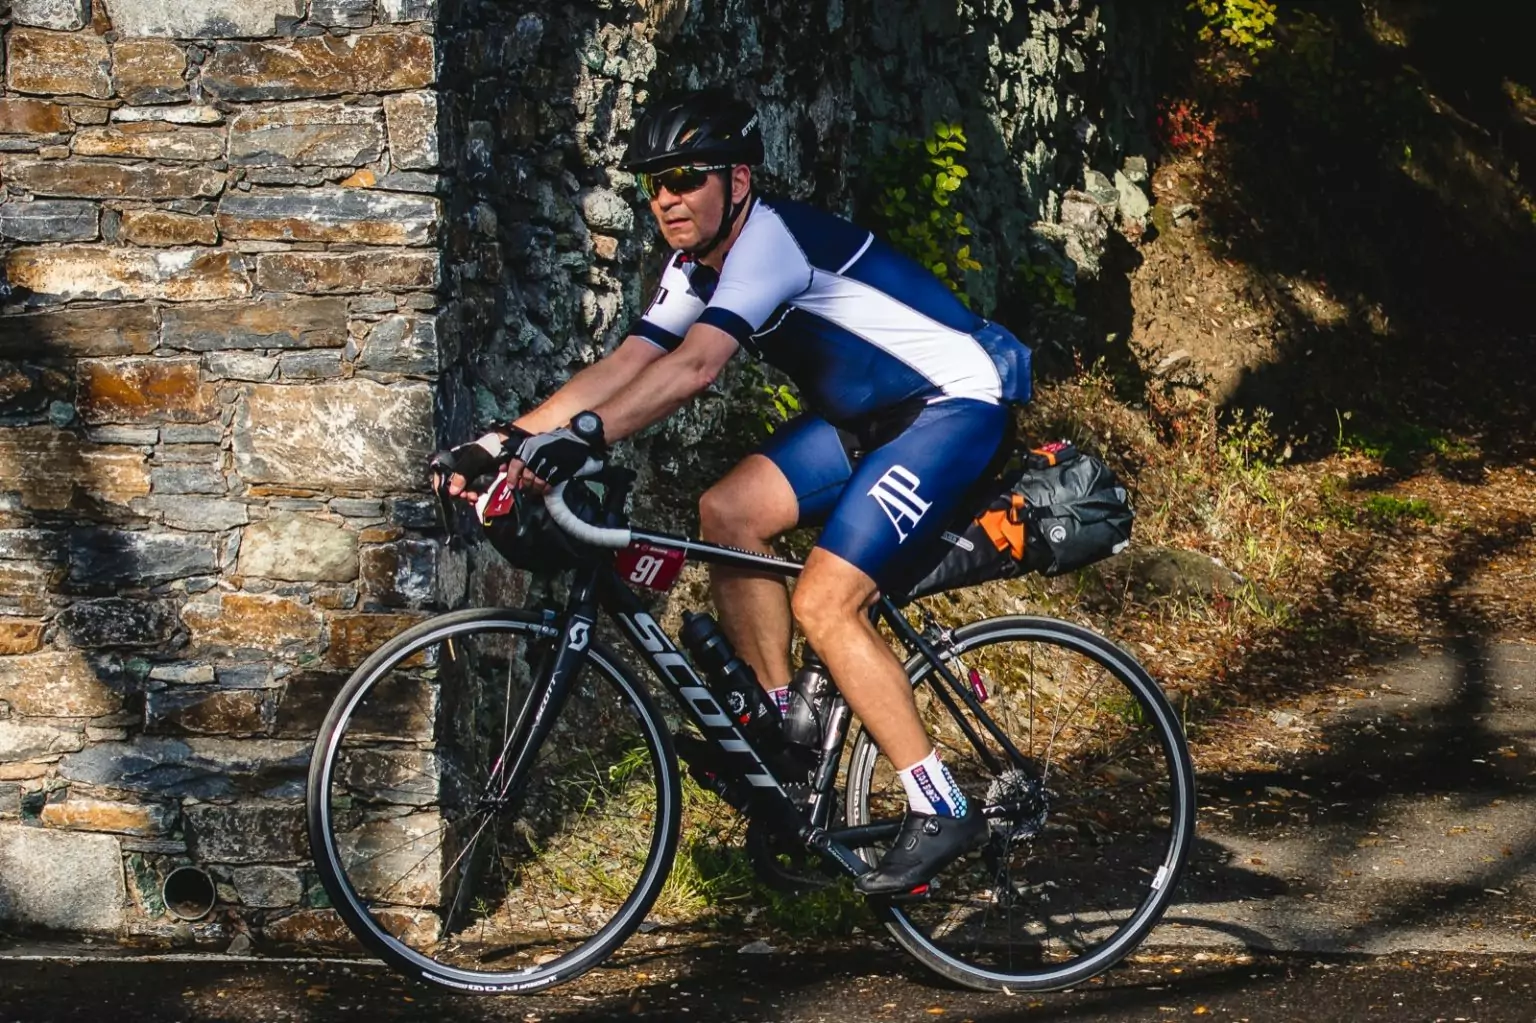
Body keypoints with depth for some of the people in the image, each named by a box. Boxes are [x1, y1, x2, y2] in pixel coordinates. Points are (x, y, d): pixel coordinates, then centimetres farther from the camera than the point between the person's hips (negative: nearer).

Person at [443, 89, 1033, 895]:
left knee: (823, 604, -19)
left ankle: (941, 813, -11)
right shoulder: (697, 267, 4)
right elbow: (625, 364, -4)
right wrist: (505, 440, -15)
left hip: (955, 405, -10)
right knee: (726, 513, -5)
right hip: (866, 417, 10)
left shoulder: (773, 239, -25)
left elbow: (694, 366, -39)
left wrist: (584, 437, -50)